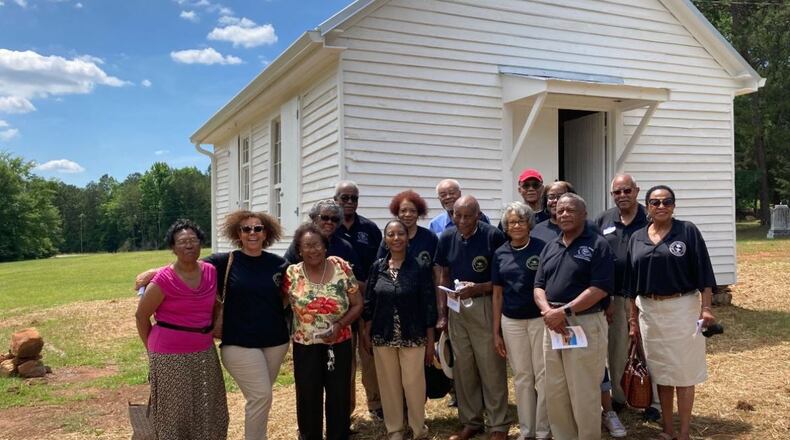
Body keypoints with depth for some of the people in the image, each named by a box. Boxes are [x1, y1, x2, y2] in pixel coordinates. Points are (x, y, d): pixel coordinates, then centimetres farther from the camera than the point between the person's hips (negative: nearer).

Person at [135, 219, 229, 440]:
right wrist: (152, 348, 3)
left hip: (205, 353, 5)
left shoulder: (211, 272, 0)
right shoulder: (164, 279, -15)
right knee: (174, 414, 8)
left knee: (208, 413, 15)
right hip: (171, 356, -5)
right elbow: (141, 315, -4)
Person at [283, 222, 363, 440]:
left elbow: (357, 305, -3)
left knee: (339, 397, 10)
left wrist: (339, 325, -16)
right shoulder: (292, 274, -7)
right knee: (308, 398, 11)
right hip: (305, 346, 0)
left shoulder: (341, 267, -8)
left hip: (339, 344, 0)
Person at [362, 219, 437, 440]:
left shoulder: (420, 267, -6)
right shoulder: (377, 267, 1)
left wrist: (430, 341, -5)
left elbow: (429, 306, -5)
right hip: (382, 337, 3)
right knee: (388, 385, 11)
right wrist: (366, 334, 4)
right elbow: (369, 303, 7)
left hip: (413, 337, -3)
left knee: (413, 383, 2)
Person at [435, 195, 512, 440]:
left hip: (485, 306, -5)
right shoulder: (447, 238, 4)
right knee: (463, 367, 12)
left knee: (491, 367, 0)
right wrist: (442, 314, 8)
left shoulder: (493, 236, -11)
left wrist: (478, 288, -21)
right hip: (457, 307, 5)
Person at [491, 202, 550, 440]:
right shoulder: (500, 254, 5)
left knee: (542, 375, 2)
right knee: (521, 377, 12)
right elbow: (497, 295, 8)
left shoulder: (542, 248, -6)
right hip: (511, 322, 3)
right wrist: (496, 332, 7)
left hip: (540, 319, -3)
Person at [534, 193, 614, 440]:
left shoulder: (597, 245, -6)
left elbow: (600, 288, -15)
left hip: (585, 324, -6)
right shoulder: (550, 247, 14)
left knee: (584, 392, 2)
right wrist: (547, 310, -11)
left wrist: (564, 311, -20)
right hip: (553, 324, 6)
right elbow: (539, 286, 10)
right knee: (555, 391, 13)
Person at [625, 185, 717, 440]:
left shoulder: (688, 232, -4)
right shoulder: (637, 238, 6)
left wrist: (705, 308, -14)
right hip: (649, 312, 4)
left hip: (682, 309, -3)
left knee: (683, 373, 3)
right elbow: (632, 284, 9)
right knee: (660, 373, 12)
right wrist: (633, 319, 9)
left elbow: (703, 274, -6)